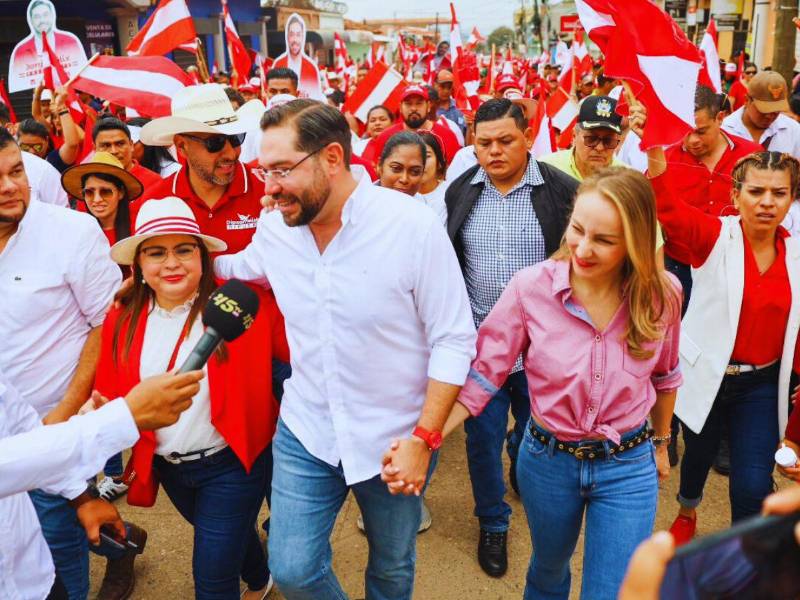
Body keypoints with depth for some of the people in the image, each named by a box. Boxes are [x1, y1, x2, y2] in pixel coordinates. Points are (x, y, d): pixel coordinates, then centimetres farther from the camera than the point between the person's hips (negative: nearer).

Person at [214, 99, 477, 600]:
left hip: (396, 439, -3)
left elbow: (453, 340, -15)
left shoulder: (415, 226, -20)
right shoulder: (273, 227, -7)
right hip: (305, 433, 3)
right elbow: (231, 268, 16)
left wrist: (423, 437, -18)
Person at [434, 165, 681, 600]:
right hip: (547, 461, 0)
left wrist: (661, 443, 18)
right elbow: (482, 374, -15)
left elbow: (664, 375, 5)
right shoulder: (531, 287, -20)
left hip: (628, 467, 0)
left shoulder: (661, 294, -14)